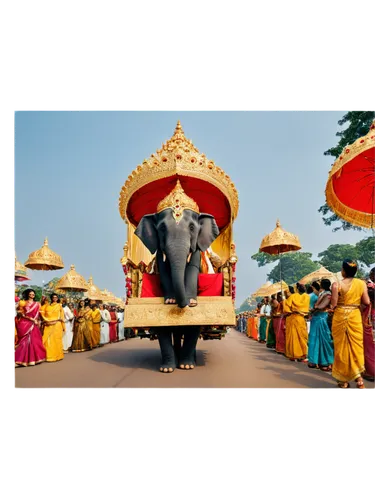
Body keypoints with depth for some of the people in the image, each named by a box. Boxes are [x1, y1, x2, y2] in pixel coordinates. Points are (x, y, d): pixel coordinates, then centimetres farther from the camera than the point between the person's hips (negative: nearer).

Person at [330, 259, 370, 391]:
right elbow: (366, 302, 0)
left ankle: (344, 380, 16)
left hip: (340, 317, -2)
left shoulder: (337, 285, -11)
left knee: (342, 347, 7)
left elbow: (333, 304, -11)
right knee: (356, 345, 13)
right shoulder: (362, 283, -2)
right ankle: (358, 376, 8)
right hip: (355, 317, 2)